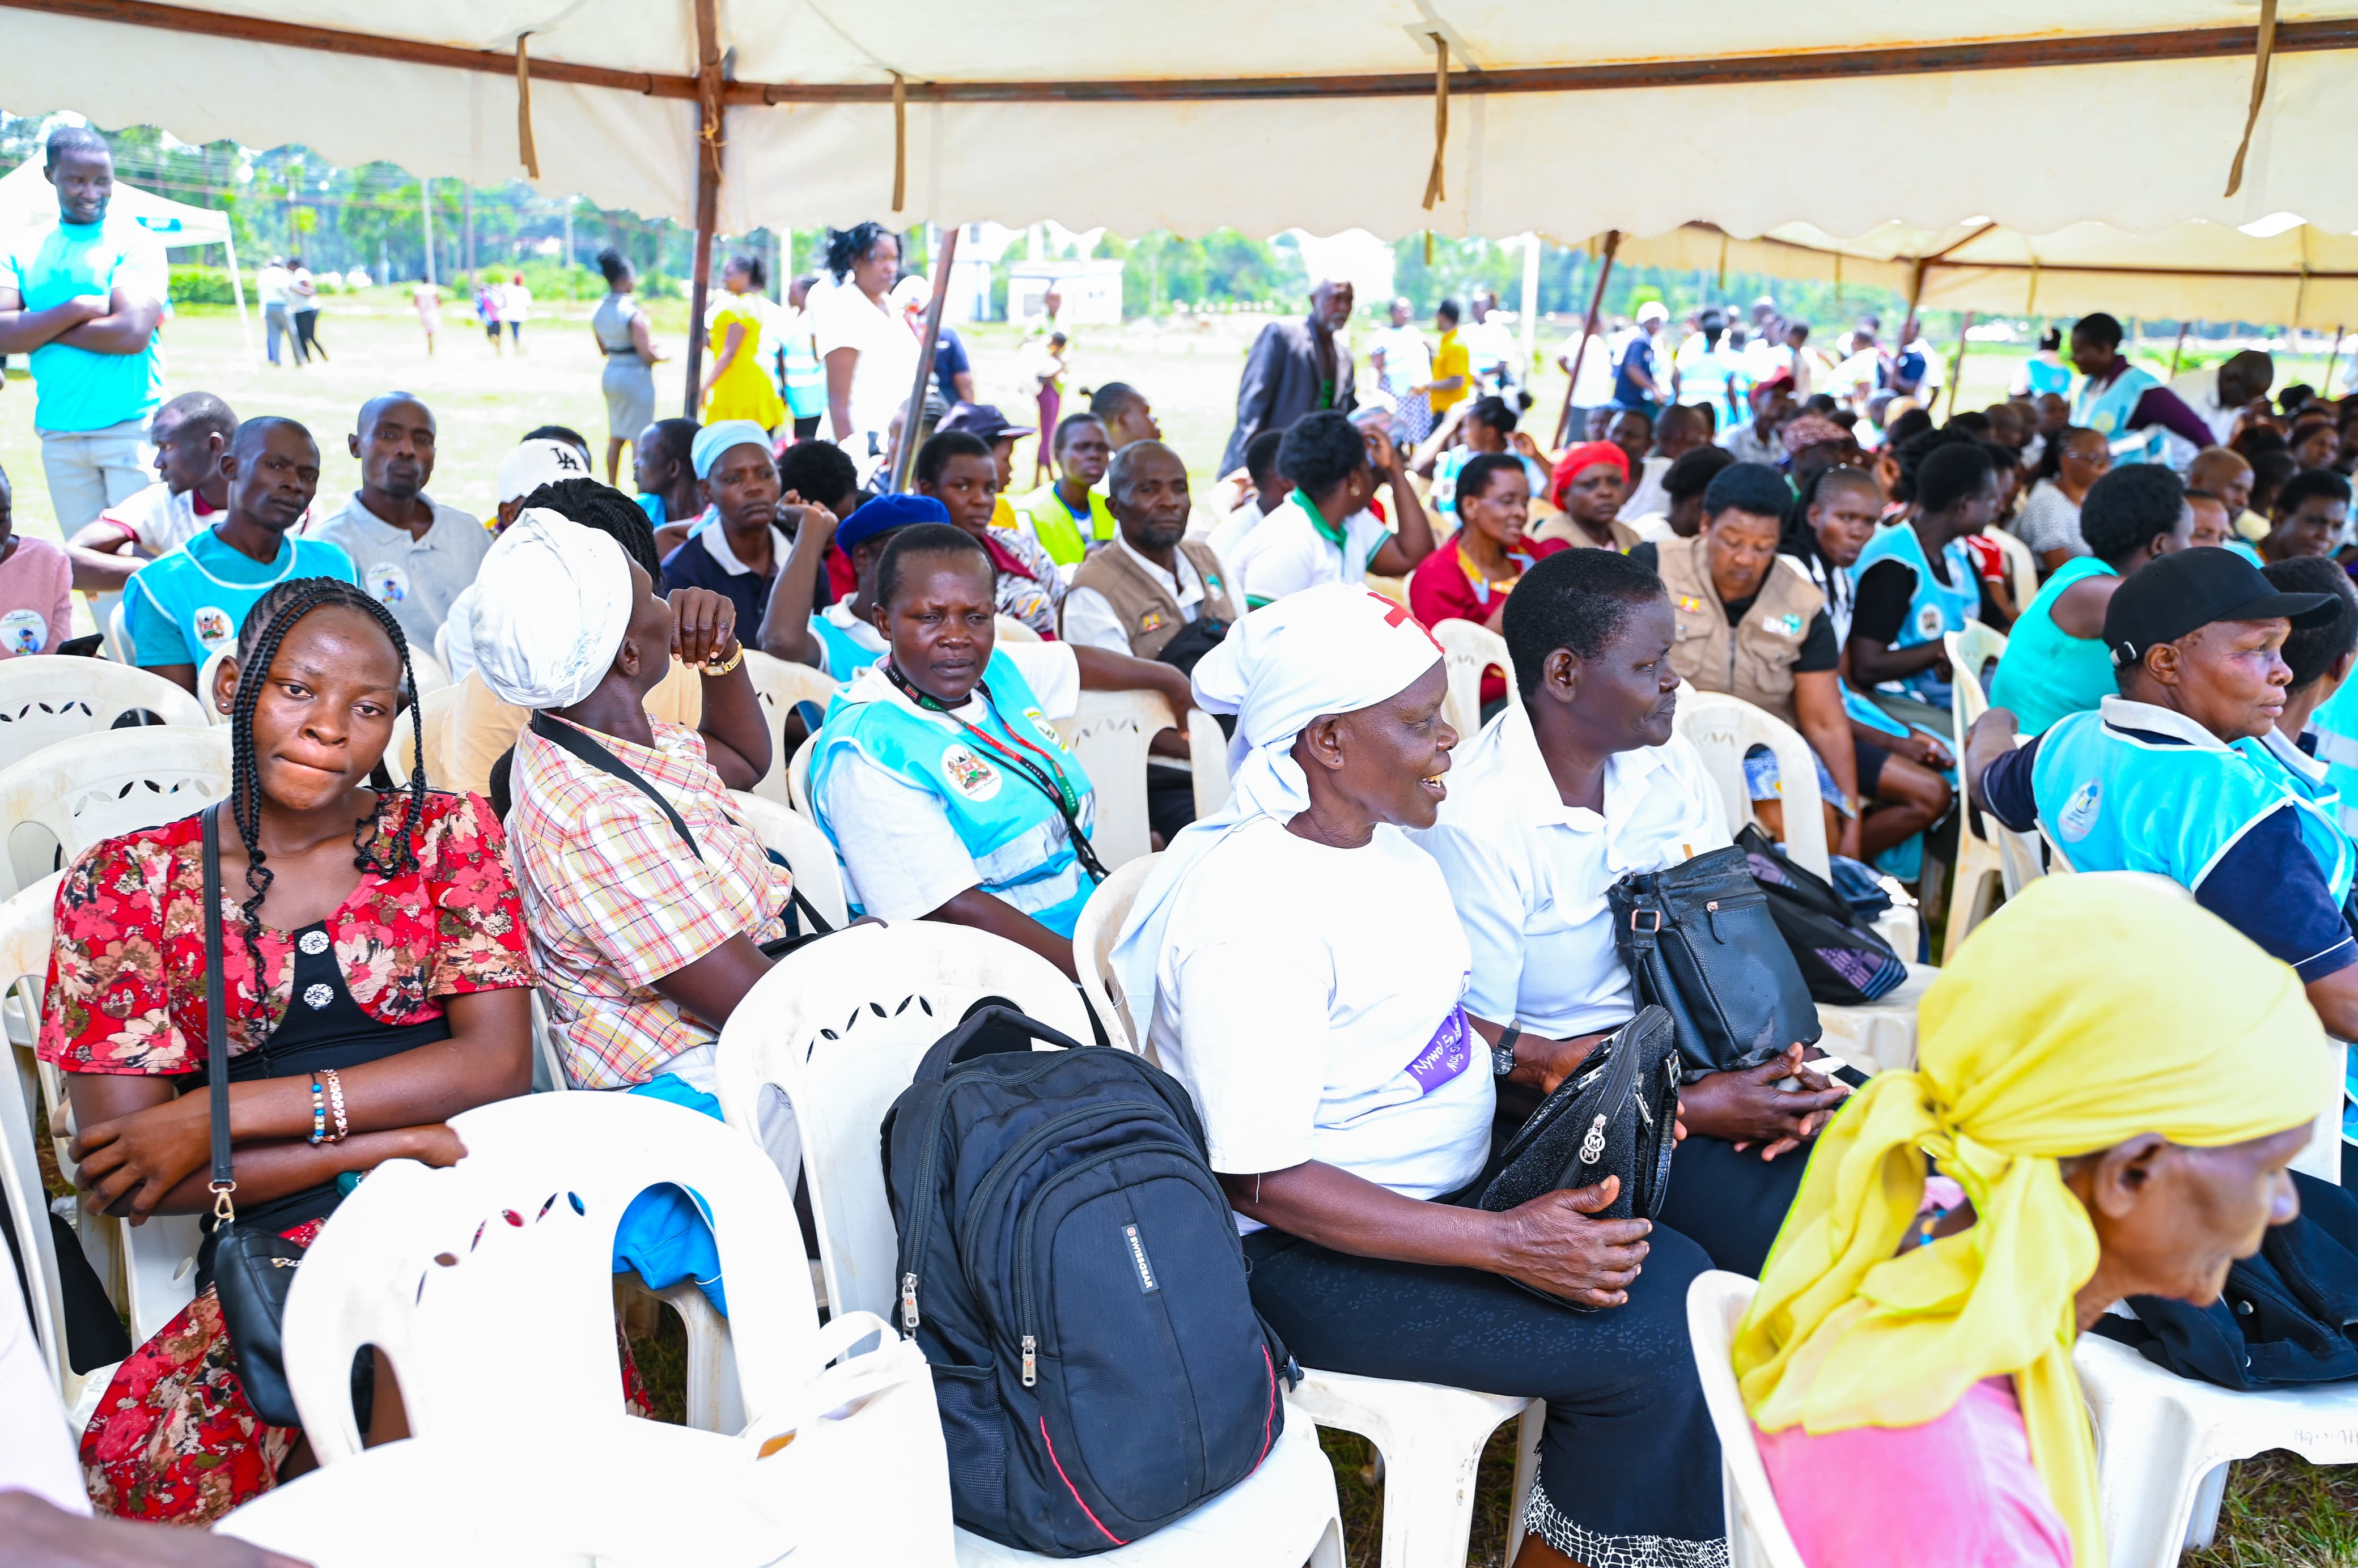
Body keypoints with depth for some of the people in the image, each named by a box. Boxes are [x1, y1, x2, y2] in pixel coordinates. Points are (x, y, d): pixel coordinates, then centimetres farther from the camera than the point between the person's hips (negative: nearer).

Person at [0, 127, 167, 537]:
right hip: (57, 436, 4)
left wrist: (39, 329, -6)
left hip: (132, 430, -4)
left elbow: (133, 333, -16)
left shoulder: (136, 242, -3)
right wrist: (77, 309, -13)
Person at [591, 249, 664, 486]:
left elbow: (604, 350, 14)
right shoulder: (632, 312, -19)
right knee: (641, 440, -2)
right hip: (635, 376, -8)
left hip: (611, 375, 8)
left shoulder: (598, 310, 4)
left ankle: (611, 490, 25)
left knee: (616, 437, 17)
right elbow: (647, 355, -20)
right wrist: (662, 356, -1)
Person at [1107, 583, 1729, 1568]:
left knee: (1677, 1273, -3)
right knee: (1646, 1352, -16)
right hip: (1304, 1254, -9)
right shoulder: (1251, 906, -26)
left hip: (1441, 1195, 9)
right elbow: (1258, 1181, -26)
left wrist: (1514, 1060, 0)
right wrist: (1503, 1243, -28)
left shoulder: (1386, 838, 4)